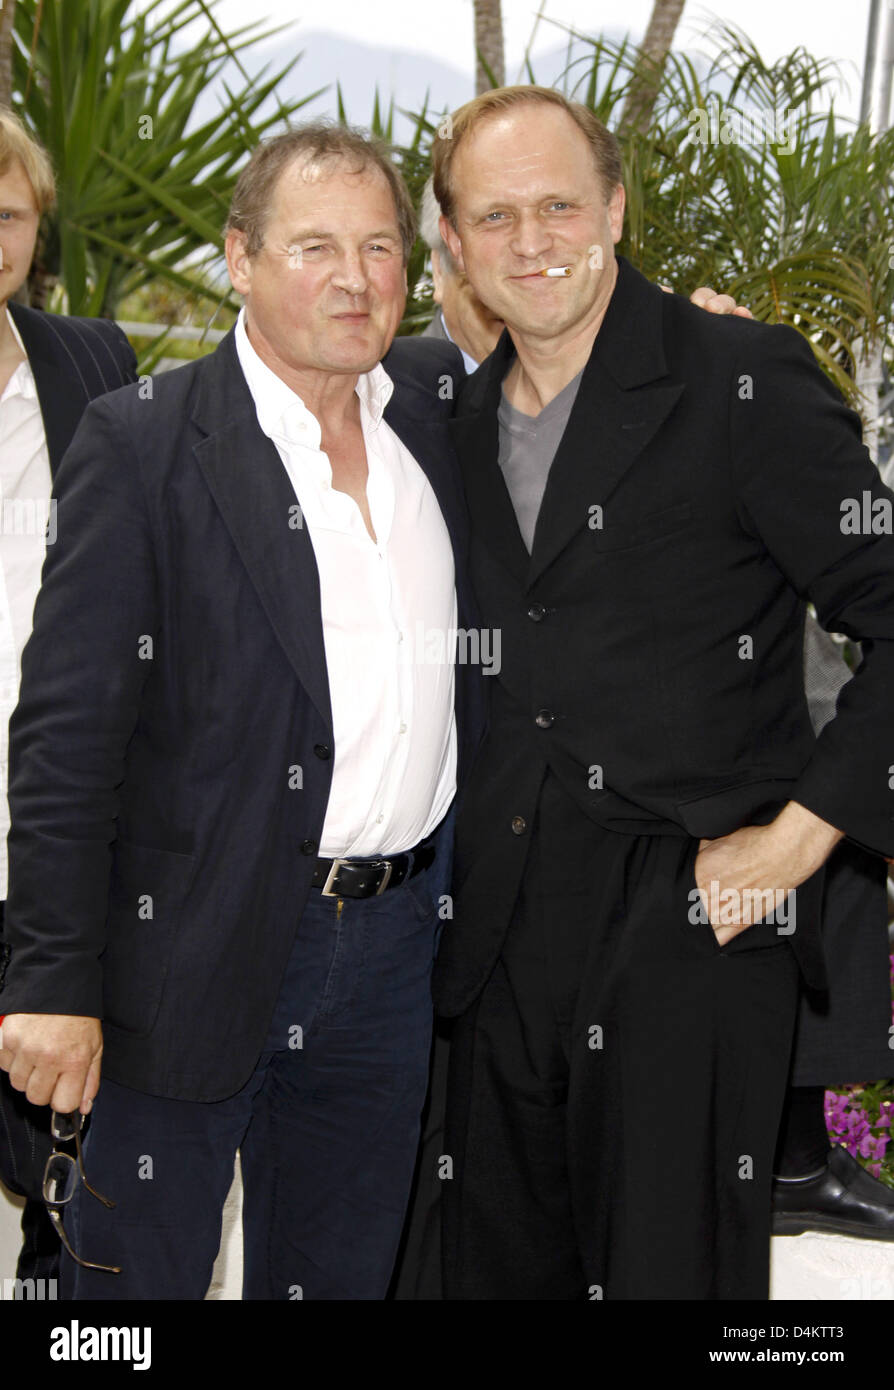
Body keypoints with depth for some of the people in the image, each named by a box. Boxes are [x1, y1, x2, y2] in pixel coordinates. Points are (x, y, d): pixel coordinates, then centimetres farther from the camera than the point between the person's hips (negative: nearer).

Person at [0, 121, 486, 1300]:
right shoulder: (141, 446, -11)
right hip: (198, 949, -5)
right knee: (143, 1274, 8)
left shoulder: (436, 403, 5)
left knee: (340, 1273, 19)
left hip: (393, 938, 5)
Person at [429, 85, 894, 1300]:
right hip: (505, 940, 6)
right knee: (501, 1268, 14)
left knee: (668, 1269, -1)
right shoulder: (460, 422, 13)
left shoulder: (743, 379, -7)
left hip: (692, 933, -6)